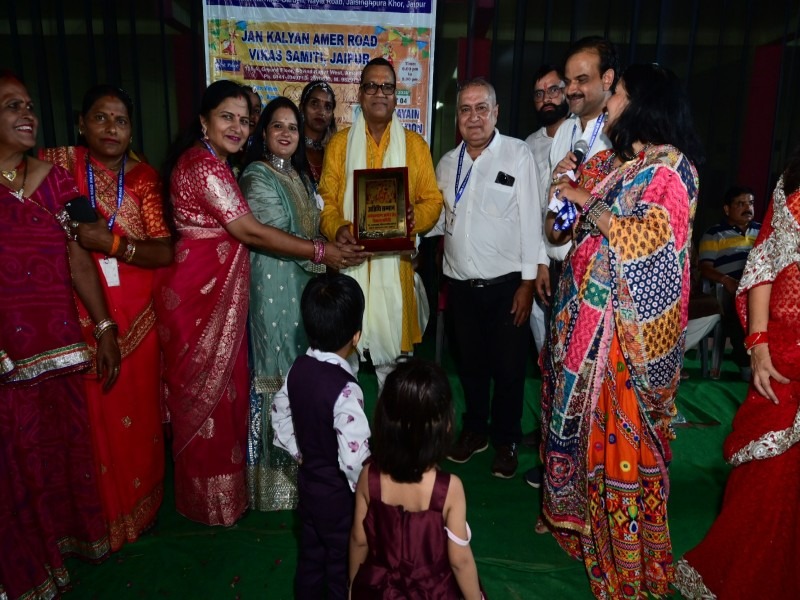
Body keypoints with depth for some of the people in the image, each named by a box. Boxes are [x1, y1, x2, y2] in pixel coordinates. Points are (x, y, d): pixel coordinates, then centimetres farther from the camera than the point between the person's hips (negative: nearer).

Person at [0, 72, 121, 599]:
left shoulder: (52, 178, 6)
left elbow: (79, 260, 6)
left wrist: (104, 328, 3)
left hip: (58, 339, 3)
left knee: (65, 439, 14)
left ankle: (68, 535, 38)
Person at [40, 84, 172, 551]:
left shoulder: (144, 178, 4)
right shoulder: (58, 164, 1)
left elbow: (166, 252, -4)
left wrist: (113, 244, -18)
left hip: (136, 318, 1)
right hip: (79, 316, -1)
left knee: (136, 413, 9)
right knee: (90, 417, 3)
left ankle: (139, 505, 33)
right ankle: (98, 518, 27)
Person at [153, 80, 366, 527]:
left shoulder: (212, 162, 15)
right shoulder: (204, 165, -18)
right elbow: (250, 232, -21)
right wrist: (320, 251, -16)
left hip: (217, 288, 10)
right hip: (199, 289, -9)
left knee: (223, 383, 18)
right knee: (207, 388, 4)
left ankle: (216, 480, 36)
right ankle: (212, 496, 23)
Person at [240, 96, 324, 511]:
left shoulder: (301, 176, 15)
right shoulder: (256, 178, -9)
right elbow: (278, 237, -16)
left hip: (306, 283, 8)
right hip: (276, 286, -8)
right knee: (281, 371, -1)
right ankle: (278, 473, 13)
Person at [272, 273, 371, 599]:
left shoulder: (299, 367, -10)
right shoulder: (346, 390, -32)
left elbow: (279, 414, 6)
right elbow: (355, 460, -31)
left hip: (308, 483, 7)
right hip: (340, 496, -6)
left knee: (310, 557, 26)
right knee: (342, 570, 17)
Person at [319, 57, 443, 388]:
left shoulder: (415, 144, 9)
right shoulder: (339, 143, 9)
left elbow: (432, 199, 7)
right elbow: (326, 200, 5)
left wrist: (415, 218, -14)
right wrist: (337, 228, -16)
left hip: (395, 261, 0)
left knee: (392, 343, 4)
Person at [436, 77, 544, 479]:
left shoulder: (518, 154, -6)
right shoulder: (448, 162, 9)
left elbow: (530, 219, -9)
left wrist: (527, 282, -11)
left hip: (506, 284, -4)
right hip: (460, 284, 4)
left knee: (509, 368, 8)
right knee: (470, 364, 17)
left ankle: (506, 441, 28)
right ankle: (474, 430, 37)